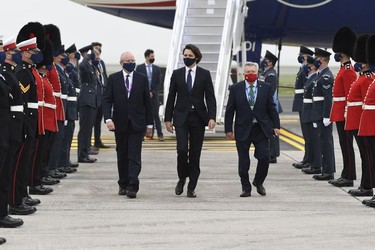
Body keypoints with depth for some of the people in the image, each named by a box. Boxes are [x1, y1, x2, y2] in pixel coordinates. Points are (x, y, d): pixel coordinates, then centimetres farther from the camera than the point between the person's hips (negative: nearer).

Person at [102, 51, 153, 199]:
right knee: (122, 156, 10)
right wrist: (108, 119, -17)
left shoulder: (142, 79, 3)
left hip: (137, 124, -1)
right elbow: (107, 100, -2)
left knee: (134, 156, -8)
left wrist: (149, 124, 5)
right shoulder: (113, 79, 2)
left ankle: (132, 187, -12)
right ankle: (123, 185, 21)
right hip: (120, 124, 1)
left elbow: (147, 102, 6)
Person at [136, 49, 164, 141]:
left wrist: (152, 93, -8)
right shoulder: (139, 68, 1)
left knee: (155, 115, -2)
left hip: (153, 95, 1)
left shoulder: (157, 69, 8)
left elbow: (158, 83, 5)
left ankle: (160, 134, -1)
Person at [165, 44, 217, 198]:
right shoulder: (177, 74, 6)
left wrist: (212, 117, -12)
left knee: (195, 153, 2)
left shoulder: (205, 74, 3)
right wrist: (168, 118, 3)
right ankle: (182, 178, 11)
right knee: (182, 149, -13)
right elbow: (171, 97, 8)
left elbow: (210, 97, 0)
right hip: (181, 117, 0)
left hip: (198, 117, 0)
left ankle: (191, 187, 9)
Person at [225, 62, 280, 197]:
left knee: (264, 157, -6)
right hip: (243, 130, 0)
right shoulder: (235, 88, 1)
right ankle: (246, 188, 15)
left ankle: (258, 182, 18)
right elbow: (229, 110, 2)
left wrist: (276, 126, 1)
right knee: (243, 161, 2)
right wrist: (228, 129, -1)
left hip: (261, 129, 0)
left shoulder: (266, 87, 3)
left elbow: (272, 108, 6)